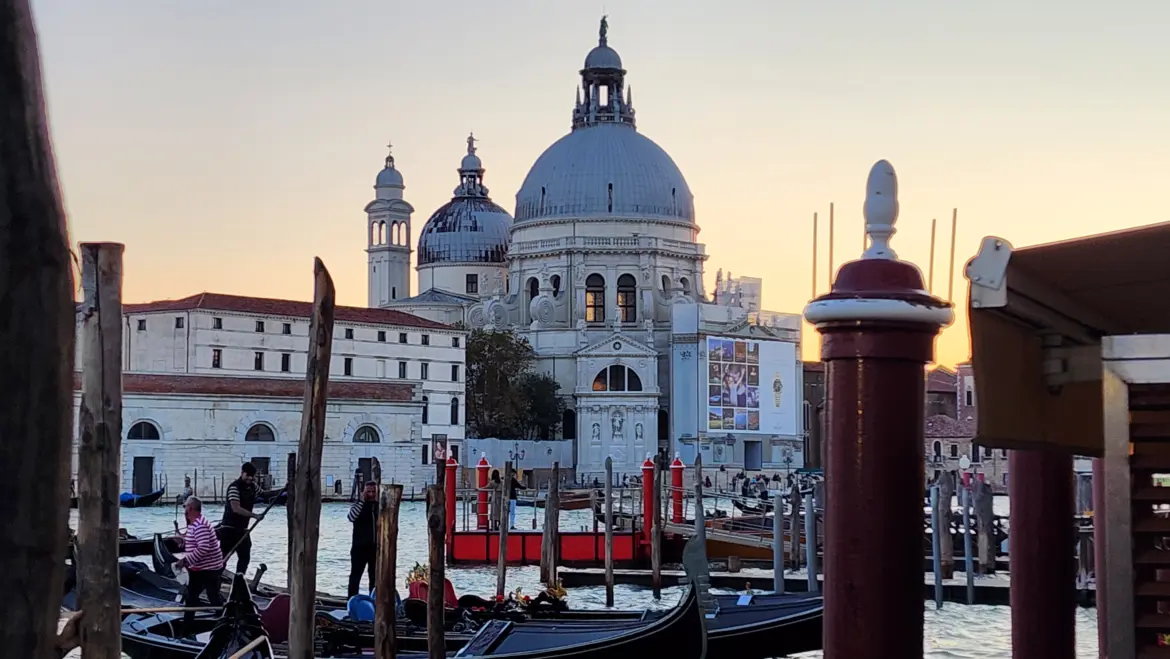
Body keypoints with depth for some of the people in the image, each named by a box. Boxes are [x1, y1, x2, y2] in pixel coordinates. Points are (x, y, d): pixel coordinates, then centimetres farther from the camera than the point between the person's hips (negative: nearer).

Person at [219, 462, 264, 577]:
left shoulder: (252, 486, 7)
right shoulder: (234, 487, -16)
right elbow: (236, 508, -26)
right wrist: (254, 515, -30)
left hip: (242, 528, 7)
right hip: (229, 528, -7)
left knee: (245, 557, 8)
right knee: (223, 557, -4)